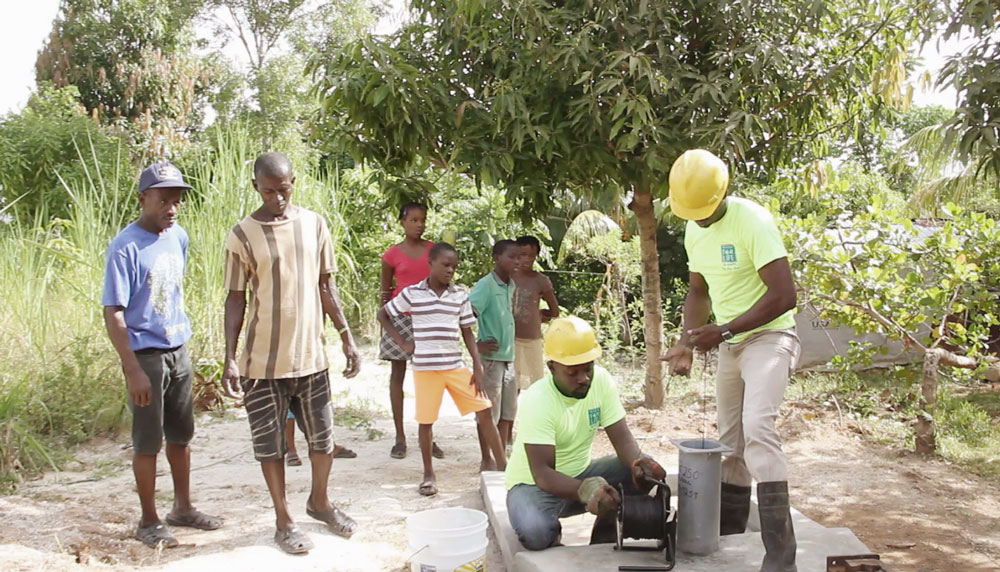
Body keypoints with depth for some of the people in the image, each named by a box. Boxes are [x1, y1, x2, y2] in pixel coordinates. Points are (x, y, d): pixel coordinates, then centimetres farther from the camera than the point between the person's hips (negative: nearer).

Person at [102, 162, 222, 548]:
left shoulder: (179, 237, 5)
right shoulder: (125, 248, -17)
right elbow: (113, 313, -17)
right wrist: (133, 370, -21)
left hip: (179, 352, 7)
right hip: (146, 356, -6)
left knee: (181, 435, 15)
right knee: (148, 442, 4)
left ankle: (183, 508, 29)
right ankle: (148, 522, 17)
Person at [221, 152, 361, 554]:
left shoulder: (313, 223, 3)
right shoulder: (243, 234, -7)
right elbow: (236, 300, -4)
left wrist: (347, 336, 5)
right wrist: (230, 359, -10)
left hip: (311, 355, 3)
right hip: (264, 361, -3)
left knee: (323, 438, 13)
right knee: (270, 444, 7)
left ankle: (319, 501, 37)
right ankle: (284, 521, 24)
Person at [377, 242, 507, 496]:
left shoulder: (460, 295, 3)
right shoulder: (412, 293, -3)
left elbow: (467, 333, 8)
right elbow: (382, 315, 8)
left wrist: (478, 366, 1)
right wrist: (402, 342, 0)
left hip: (456, 366, 2)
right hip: (425, 367, -2)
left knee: (484, 411, -2)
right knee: (426, 421, 4)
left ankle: (502, 466, 7)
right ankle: (429, 474, 21)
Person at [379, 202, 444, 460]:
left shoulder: (434, 250, 4)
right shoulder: (392, 254, 0)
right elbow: (385, 291, 7)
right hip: (400, 317, -1)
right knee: (398, 375, 3)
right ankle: (400, 437, 9)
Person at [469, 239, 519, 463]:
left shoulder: (510, 285, 10)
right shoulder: (486, 284, -14)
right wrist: (476, 345, -17)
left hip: (508, 358, 7)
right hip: (491, 358, -7)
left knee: (508, 412, 13)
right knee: (489, 413, 2)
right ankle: (487, 461, 13)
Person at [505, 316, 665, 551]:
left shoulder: (601, 380, -11)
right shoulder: (536, 401, -27)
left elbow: (622, 439, -12)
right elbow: (542, 473, -32)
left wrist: (638, 464, -36)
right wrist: (584, 489, -51)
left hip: (580, 474, 5)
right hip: (534, 484, -5)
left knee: (647, 471, -17)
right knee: (535, 532, -37)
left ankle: (604, 539, 0)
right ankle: (552, 538, 2)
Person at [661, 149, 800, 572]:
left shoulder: (753, 221, -20)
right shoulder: (694, 231, 4)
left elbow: (784, 294, -24)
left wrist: (722, 331, -23)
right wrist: (687, 343, 2)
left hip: (769, 337, -8)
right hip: (729, 343, 8)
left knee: (757, 426, -26)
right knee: (731, 440, 13)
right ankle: (729, 532, 27)